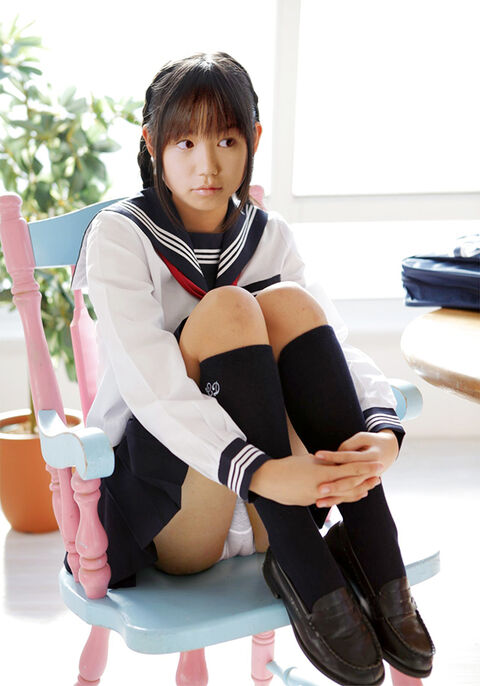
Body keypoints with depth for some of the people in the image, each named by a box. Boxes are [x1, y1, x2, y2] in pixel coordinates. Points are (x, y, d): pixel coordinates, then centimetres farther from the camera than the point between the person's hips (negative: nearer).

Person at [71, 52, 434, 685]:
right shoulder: (119, 237, -10)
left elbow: (339, 349, -9)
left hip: (260, 510, 4)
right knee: (227, 308, -27)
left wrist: (383, 432, -32)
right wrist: (259, 471, -42)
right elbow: (151, 388, -25)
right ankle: (304, 575, -29)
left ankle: (374, 561, -24)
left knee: (289, 302, -20)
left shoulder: (269, 237, 4)